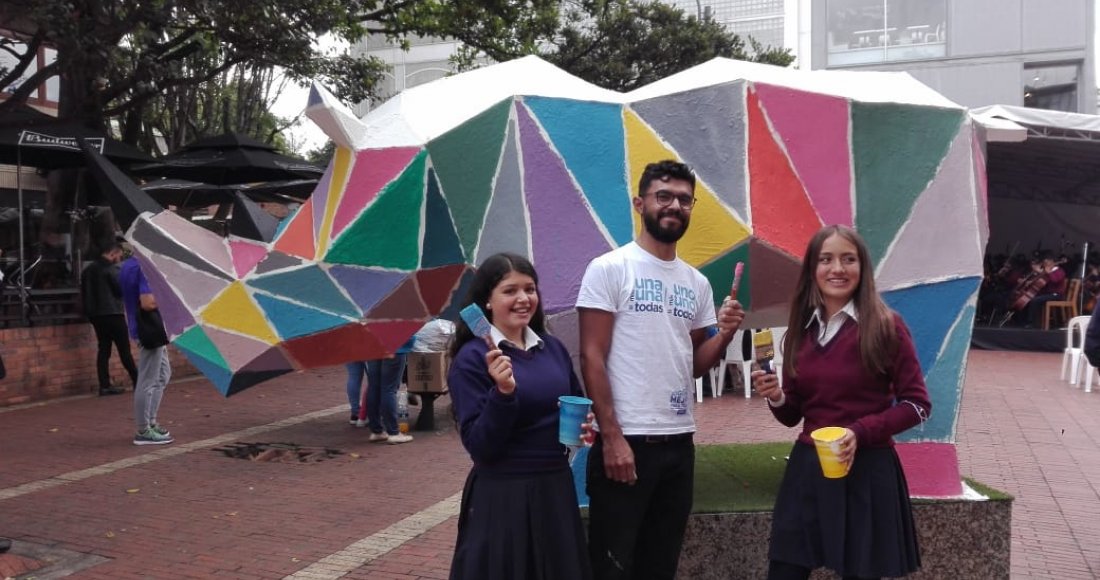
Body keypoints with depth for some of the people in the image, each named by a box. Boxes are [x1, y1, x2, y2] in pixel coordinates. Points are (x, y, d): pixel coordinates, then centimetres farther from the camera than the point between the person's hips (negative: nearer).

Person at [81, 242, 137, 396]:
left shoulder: (88, 269, 14)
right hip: (112, 313, -7)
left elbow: (84, 292, 16)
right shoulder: (111, 269, -12)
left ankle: (104, 385, 4)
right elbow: (122, 290, -12)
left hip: (95, 315, 7)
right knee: (124, 349, -3)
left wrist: (89, 310, 21)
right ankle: (137, 381, 2)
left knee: (103, 349, 8)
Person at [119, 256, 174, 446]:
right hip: (150, 331, -10)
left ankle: (150, 422, 25)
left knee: (163, 375, 20)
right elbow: (148, 302, -26)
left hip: (149, 330, 10)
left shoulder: (127, 266, 11)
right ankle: (144, 431, 6)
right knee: (148, 381, -2)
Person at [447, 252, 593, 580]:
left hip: (556, 488, 6)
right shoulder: (472, 358, -11)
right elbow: (478, 446, -15)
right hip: (501, 496, -6)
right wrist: (503, 392, -28)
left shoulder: (553, 348, 6)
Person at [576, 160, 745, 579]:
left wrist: (724, 334, -7)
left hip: (679, 442, 6)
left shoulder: (697, 283, 11)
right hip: (624, 440, -6)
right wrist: (612, 436, -17)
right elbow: (592, 357, -11)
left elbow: (693, 364, 13)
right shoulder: (609, 269, -6)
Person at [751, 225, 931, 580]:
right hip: (806, 469, 4)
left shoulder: (886, 327, -7)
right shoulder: (800, 331, 5)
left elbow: (918, 404, -5)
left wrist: (861, 432, -17)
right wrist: (776, 398, -10)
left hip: (866, 471, -4)